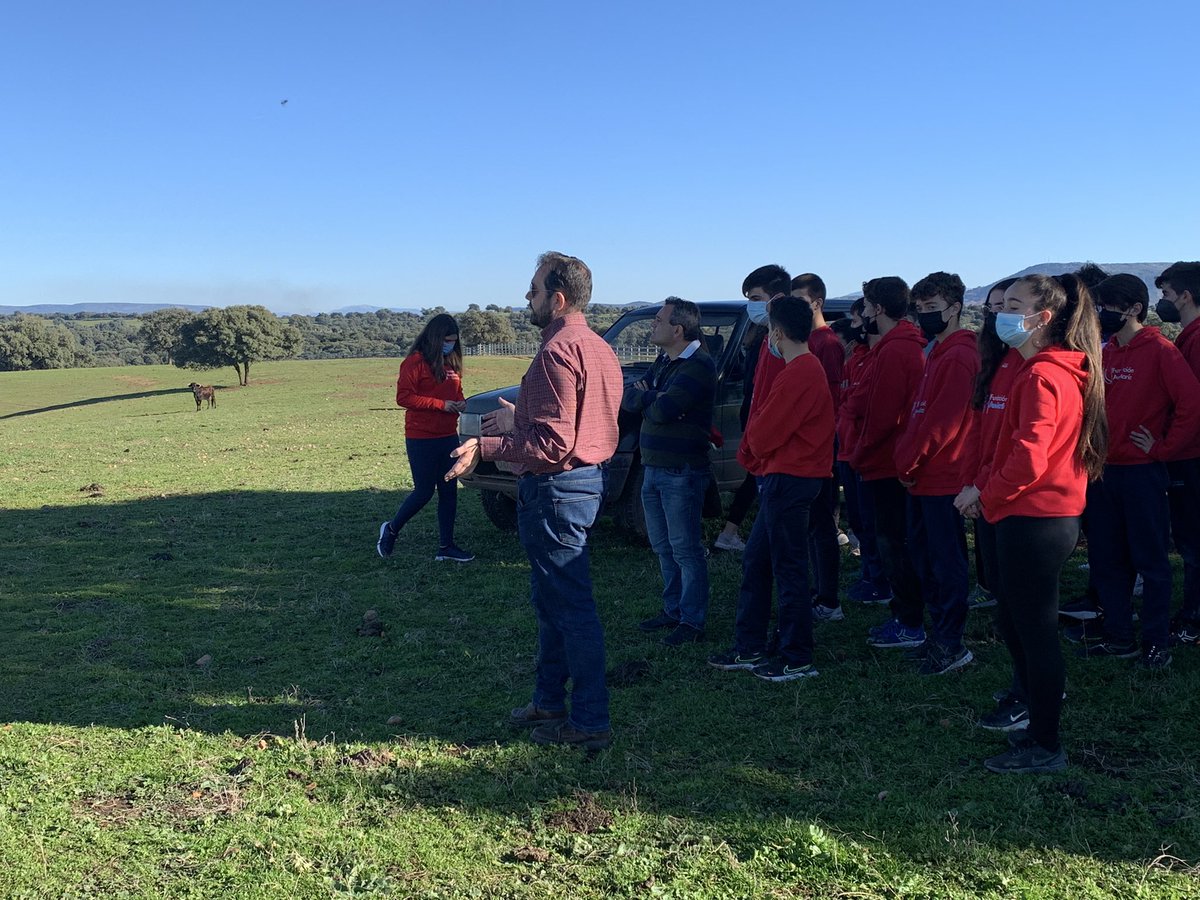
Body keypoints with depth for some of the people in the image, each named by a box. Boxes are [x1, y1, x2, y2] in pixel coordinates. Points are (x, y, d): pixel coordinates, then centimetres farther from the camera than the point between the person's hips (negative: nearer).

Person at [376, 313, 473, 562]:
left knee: (449, 491, 7)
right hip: (421, 439, -7)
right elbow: (403, 397, -17)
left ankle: (446, 546, 14)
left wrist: (460, 403, 0)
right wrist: (441, 405, -20)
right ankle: (391, 529, 22)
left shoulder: (452, 362, 12)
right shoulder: (416, 361, -12)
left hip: (449, 437, 7)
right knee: (424, 491, -1)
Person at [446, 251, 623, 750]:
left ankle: (590, 722, 6)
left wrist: (485, 448, -22)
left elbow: (552, 443, -25)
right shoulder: (598, 348, 13)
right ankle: (549, 700, 31)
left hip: (555, 489, -10)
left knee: (571, 606, -3)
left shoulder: (558, 351, -19)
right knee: (551, 600, 19)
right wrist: (518, 418, 27)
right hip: (587, 479, 11)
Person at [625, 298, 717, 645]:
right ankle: (673, 610, 27)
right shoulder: (664, 362, 15)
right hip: (653, 468, 9)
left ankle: (692, 622, 4)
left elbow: (661, 411, -23)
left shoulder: (699, 365, -15)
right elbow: (628, 399, 7)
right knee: (663, 547, 15)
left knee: (685, 549, -3)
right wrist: (652, 398, -13)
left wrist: (645, 396, -2)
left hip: (681, 472, -9)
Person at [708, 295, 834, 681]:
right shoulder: (807, 368, 15)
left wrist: (751, 450, 2)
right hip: (783, 478, 11)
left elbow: (764, 435, -17)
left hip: (787, 480, -11)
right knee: (755, 562, 15)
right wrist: (754, 453, 1)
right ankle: (748, 649, 23)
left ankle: (798, 659, 8)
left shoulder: (798, 374, -19)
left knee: (789, 570, -2)